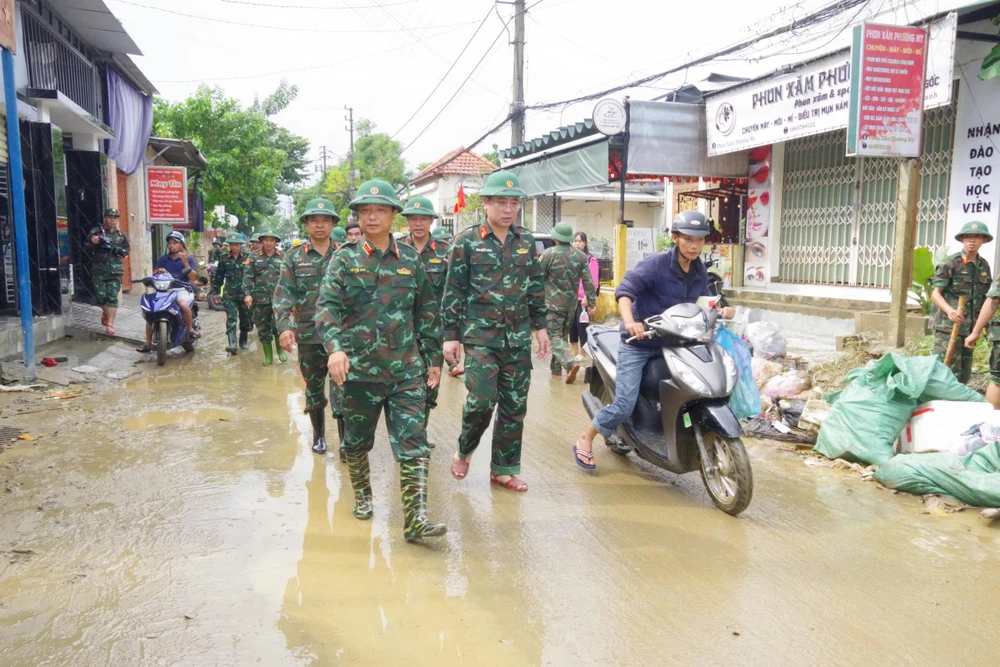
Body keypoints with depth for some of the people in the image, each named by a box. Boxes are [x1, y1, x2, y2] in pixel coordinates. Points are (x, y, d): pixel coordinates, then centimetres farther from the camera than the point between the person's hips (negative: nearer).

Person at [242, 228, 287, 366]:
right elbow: (247, 277, 0)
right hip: (260, 299, 1)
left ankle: (280, 349, 15)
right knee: (263, 329, 7)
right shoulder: (253, 257, 6)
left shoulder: (283, 257, 8)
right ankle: (268, 356, 18)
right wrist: (248, 294, -12)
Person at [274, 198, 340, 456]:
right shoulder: (294, 257, 3)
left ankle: (346, 443, 9)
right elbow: (284, 293, -5)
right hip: (308, 335, 2)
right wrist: (283, 326, -18)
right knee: (313, 389, 15)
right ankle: (319, 435, 34)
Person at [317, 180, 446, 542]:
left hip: (406, 369, 1)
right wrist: (335, 347, -28)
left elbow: (427, 311, 12)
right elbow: (328, 306, -10)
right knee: (358, 440, 15)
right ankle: (362, 495, 40)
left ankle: (415, 519, -5)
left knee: (413, 442, -7)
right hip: (359, 367, 0)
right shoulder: (345, 258, 1)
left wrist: (434, 358, 11)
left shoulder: (410, 258, 7)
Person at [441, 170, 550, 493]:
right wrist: (451, 336, -5)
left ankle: (503, 468, 20)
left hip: (518, 337, 4)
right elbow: (454, 292, -3)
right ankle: (464, 450, 17)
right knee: (482, 399, -12)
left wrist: (541, 327, 12)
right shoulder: (467, 241, -3)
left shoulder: (526, 241, 8)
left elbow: (536, 287, 15)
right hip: (480, 334, -4)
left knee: (515, 405, 7)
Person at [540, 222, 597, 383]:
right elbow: (588, 281, 1)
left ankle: (570, 363, -23)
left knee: (555, 337, -3)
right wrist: (592, 302, 5)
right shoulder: (581, 256, 4)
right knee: (563, 335, 18)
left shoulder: (548, 254, -10)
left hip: (553, 303, -5)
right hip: (572, 303, 5)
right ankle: (556, 367, 26)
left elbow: (538, 278, -7)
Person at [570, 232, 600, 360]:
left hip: (584, 301, -5)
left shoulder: (591, 260, -4)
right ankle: (575, 354, 20)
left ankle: (584, 354, 0)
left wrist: (588, 298, -18)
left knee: (582, 328, -7)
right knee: (572, 328, 10)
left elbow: (594, 282, -9)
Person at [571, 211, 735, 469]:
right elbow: (625, 289, -27)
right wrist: (629, 321, -45)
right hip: (639, 342, -7)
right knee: (624, 405, -13)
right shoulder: (656, 264, -17)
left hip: (672, 342, 7)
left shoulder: (700, 271, 6)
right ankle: (585, 441, 10)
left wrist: (721, 310, -6)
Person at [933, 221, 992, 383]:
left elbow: (985, 296, 20)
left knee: (964, 374, 12)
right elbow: (935, 292, -11)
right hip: (947, 325, -7)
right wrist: (949, 310, -28)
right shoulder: (950, 263, -7)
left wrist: (985, 323, 15)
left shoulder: (984, 265, 12)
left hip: (970, 327, 7)